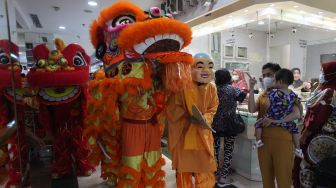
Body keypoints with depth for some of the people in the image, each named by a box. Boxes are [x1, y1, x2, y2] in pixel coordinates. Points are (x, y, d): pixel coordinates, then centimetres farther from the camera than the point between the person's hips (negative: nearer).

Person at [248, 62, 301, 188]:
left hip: (282, 140, -4)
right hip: (263, 139, 4)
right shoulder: (262, 95, 12)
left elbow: (296, 114, -13)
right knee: (266, 176, 14)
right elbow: (251, 110, -5)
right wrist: (251, 89, -8)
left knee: (283, 177, 4)